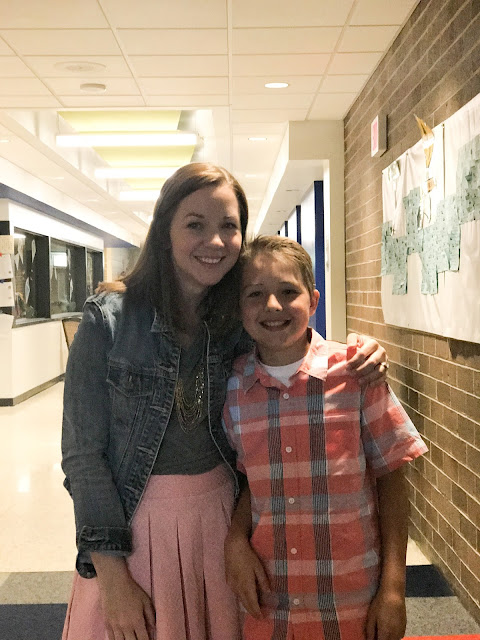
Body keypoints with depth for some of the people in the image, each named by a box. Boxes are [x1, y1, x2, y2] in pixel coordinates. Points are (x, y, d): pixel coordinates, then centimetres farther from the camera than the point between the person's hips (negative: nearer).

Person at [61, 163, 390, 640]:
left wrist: (357, 361, -17)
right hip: (131, 523, -3)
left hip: (219, 514, 3)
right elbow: (83, 452, -12)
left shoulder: (242, 323, -4)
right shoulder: (108, 319, -14)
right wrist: (112, 576, -13)